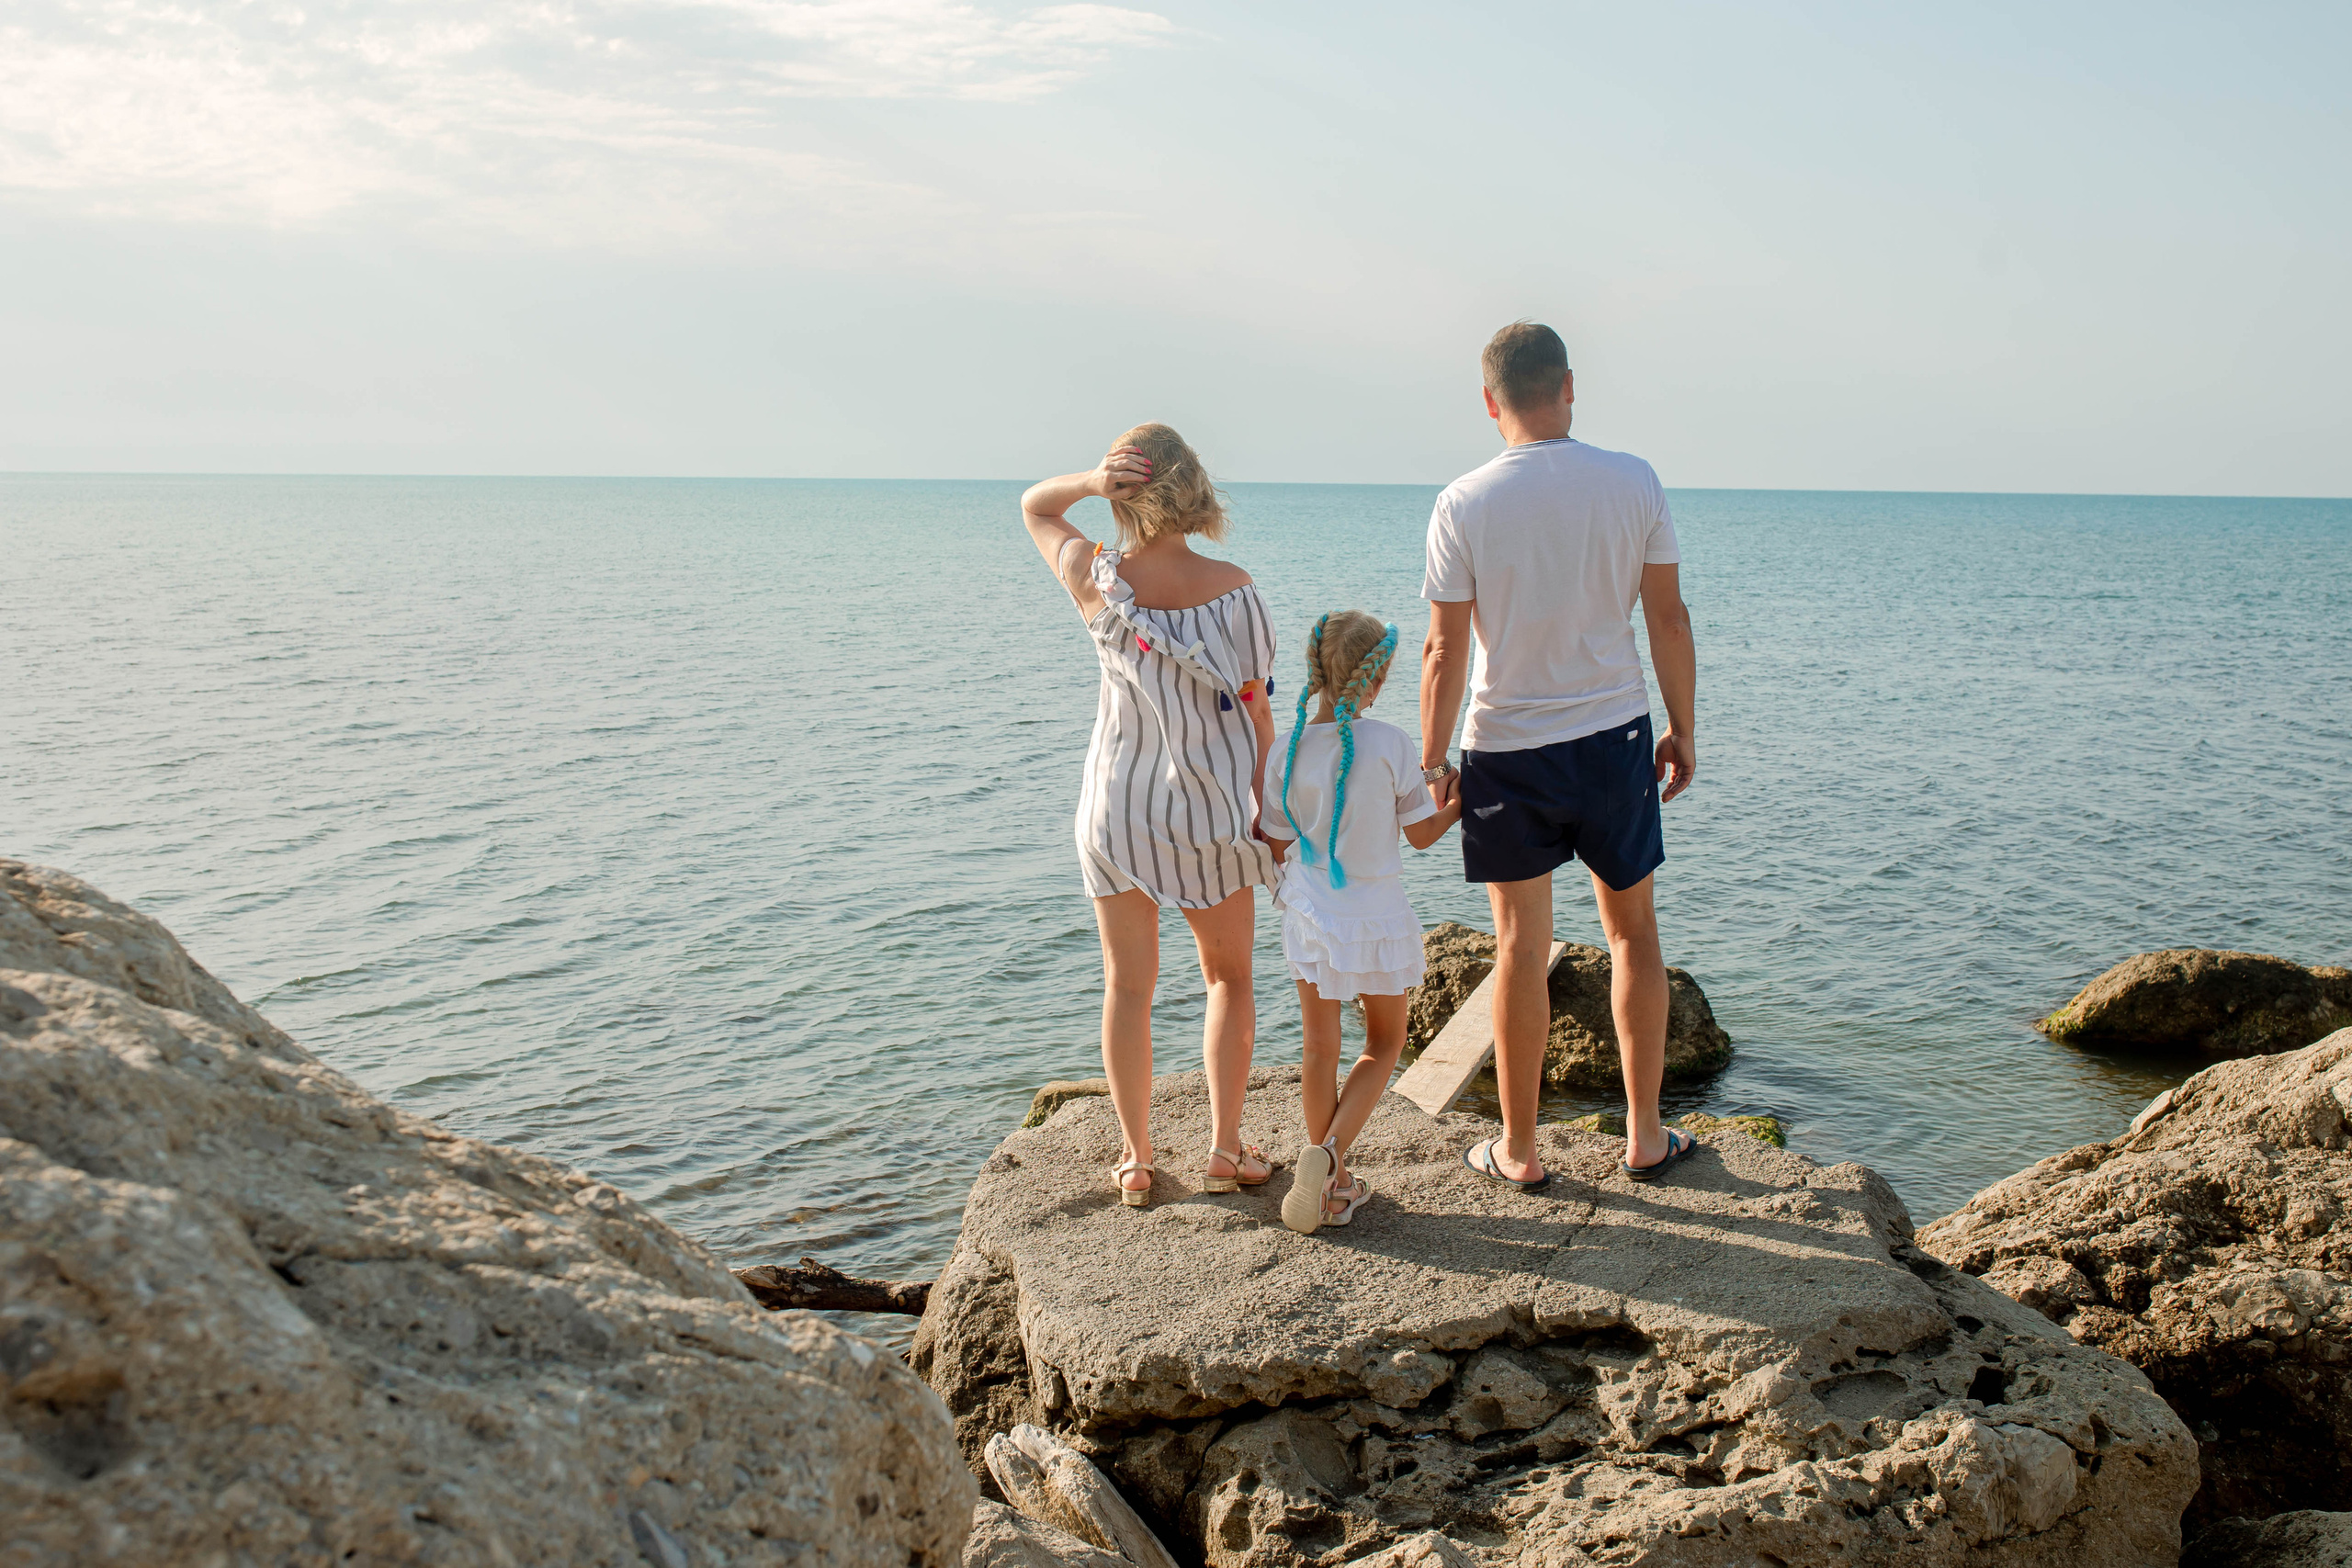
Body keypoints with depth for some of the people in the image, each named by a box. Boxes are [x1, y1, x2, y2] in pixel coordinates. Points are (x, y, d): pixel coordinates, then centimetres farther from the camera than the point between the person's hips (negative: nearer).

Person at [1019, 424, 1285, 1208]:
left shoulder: (1096, 579, -12)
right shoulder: (1231, 588, -14)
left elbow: (1032, 506, 8)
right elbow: (1256, 708, -8)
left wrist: (1088, 480, -13)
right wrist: (1268, 806, 4)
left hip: (1116, 806, 1)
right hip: (1212, 808, -1)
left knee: (1128, 987, 12)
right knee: (1229, 978, 17)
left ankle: (1136, 1159, 17)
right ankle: (1225, 1148, 15)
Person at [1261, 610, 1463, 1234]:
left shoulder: (1288, 747, -8)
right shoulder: (1391, 744, -16)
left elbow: (1281, 842, 0)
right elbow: (1420, 833, -6)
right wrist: (1461, 804, 10)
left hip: (1310, 918, 2)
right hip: (1378, 919, -2)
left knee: (1321, 1050, 14)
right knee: (1384, 1043, 17)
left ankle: (1333, 1182, 21)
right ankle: (1329, 1152, -3)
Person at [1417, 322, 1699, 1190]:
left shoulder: (1463, 506, -10)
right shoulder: (1633, 483, -5)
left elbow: (1446, 651, -9)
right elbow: (1669, 617, -1)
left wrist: (1431, 761, 1)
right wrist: (1682, 731, 10)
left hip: (1506, 751, -1)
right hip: (1615, 737, 2)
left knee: (1521, 946, 7)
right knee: (1632, 931, 16)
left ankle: (1519, 1149, 17)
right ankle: (1644, 1135, 23)